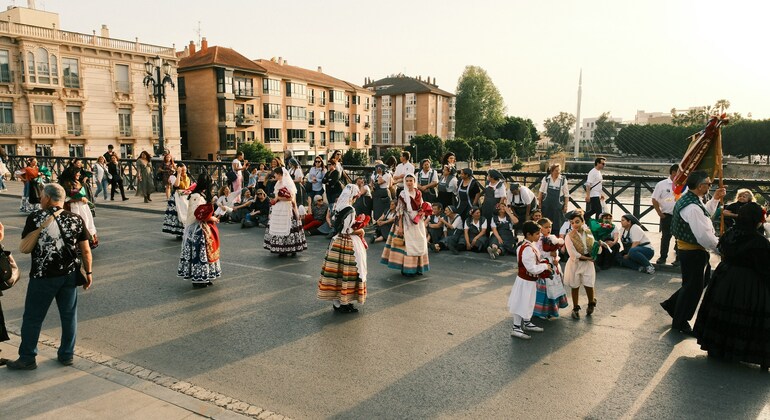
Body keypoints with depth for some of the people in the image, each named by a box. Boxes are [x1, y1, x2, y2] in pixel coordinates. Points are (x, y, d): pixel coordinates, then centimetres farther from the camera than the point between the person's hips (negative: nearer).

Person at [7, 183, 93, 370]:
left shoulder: (35, 218, -8)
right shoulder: (76, 219, -2)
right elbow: (86, 250, 1)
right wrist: (88, 273, 10)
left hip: (43, 277, -3)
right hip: (70, 275, 3)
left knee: (33, 317, 11)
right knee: (69, 315, 12)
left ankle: (27, 358, 20)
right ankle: (67, 355, 22)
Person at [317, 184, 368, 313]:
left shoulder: (338, 207, 7)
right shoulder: (350, 209, -18)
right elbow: (347, 230, -20)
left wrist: (355, 228, 13)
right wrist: (359, 231, -4)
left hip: (337, 241, 8)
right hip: (348, 244, -8)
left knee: (337, 270, 12)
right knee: (347, 272, 0)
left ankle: (336, 301, 20)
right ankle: (344, 303, 8)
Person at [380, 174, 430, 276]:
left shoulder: (419, 193, 6)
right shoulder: (403, 194, -8)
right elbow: (400, 211, -10)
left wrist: (422, 212, -5)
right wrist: (400, 226, -13)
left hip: (418, 222, 5)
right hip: (407, 221, -5)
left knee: (419, 243, 10)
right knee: (407, 243, -4)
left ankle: (418, 267, 22)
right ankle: (406, 269, 3)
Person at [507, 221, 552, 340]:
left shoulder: (528, 246, 4)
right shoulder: (527, 250, -28)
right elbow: (532, 268, -29)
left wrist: (542, 264, 2)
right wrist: (545, 266, -15)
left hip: (528, 280, 10)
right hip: (526, 281, -10)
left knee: (527, 303, 23)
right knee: (522, 304, 0)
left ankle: (527, 323, 39)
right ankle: (516, 328, 10)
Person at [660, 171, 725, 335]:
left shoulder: (687, 199, 6)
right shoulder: (692, 207, -27)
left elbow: (704, 215, 26)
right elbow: (704, 236, -28)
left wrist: (715, 199, 17)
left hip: (688, 249, 10)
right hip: (693, 253, -10)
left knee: (695, 284, 23)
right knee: (692, 287, 6)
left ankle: (671, 305, 33)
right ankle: (680, 323, 21)